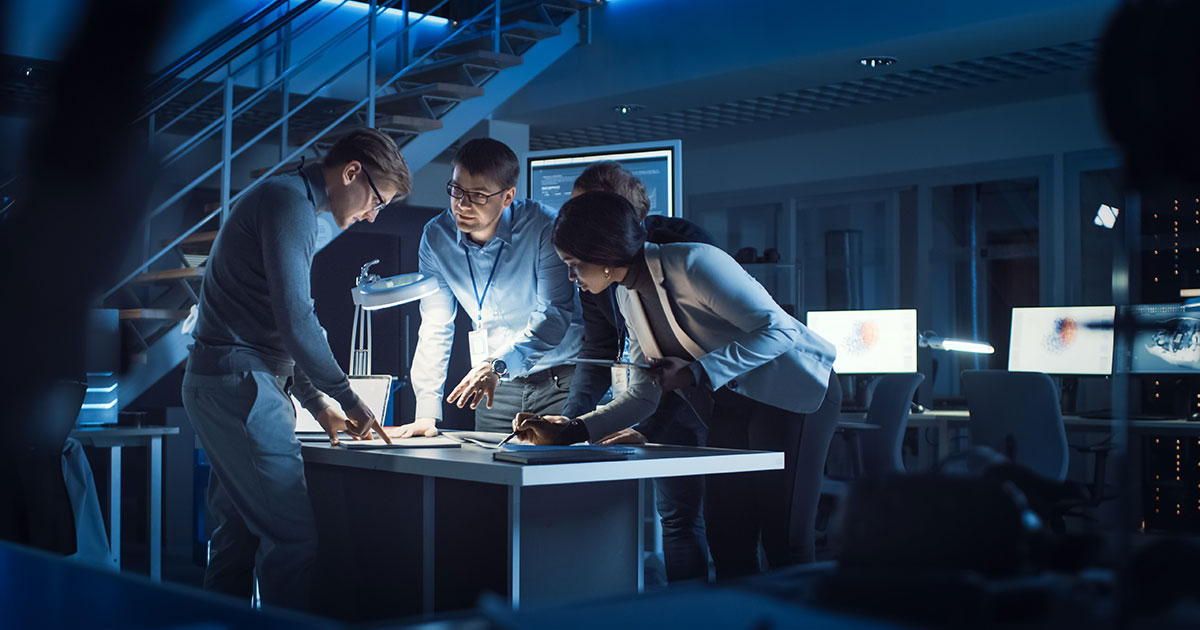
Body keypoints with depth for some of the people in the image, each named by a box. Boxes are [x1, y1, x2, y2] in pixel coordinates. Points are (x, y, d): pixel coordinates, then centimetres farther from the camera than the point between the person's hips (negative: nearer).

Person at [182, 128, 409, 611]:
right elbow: (295, 320, -19)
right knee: (293, 535, -10)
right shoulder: (289, 201, -10)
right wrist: (348, 397, -10)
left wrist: (316, 402, 19)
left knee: (238, 535, 12)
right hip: (241, 385, -11)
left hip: (220, 385, 11)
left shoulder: (292, 205, 22)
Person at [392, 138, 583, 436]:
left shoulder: (545, 228, -18)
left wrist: (497, 365, -38)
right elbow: (435, 329, -1)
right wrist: (427, 413, -9)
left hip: (561, 380, -4)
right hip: (497, 383, 4)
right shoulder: (436, 236, -5)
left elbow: (553, 316, -23)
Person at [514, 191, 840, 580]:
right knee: (726, 535, 2)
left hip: (793, 391, -8)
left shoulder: (693, 264, -20)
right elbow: (644, 396, 8)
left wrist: (696, 373, -24)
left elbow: (778, 329, -22)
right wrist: (571, 431, -2)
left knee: (783, 535, -12)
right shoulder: (628, 296, 5)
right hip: (731, 404, 8)